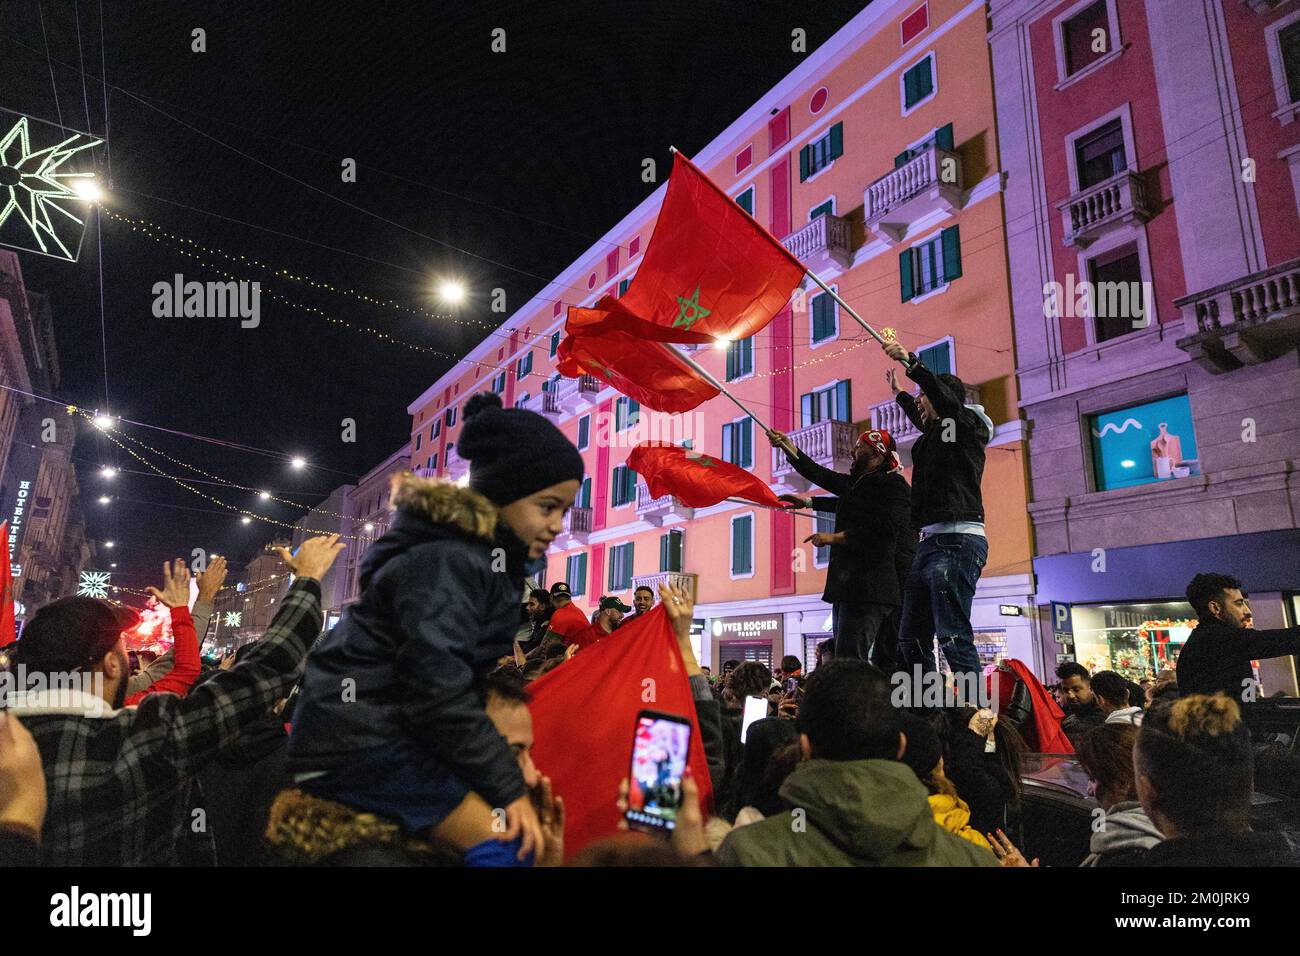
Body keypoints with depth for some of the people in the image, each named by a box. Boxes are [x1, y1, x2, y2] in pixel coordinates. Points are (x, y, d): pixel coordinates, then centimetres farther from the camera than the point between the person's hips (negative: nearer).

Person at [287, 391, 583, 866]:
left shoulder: (483, 554, 12)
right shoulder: (445, 561, -19)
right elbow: (437, 690, -25)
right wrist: (509, 786, -20)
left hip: (393, 732, 10)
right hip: (356, 739, -10)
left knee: (537, 831, 8)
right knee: (513, 840, -19)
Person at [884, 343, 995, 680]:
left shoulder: (967, 423, 2)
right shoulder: (935, 432, 25)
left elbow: (943, 395, -19)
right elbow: (921, 420, 48)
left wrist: (910, 361, -19)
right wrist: (898, 393, 61)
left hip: (956, 541, -9)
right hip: (930, 541, 9)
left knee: (953, 636, -17)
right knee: (911, 640, 6)